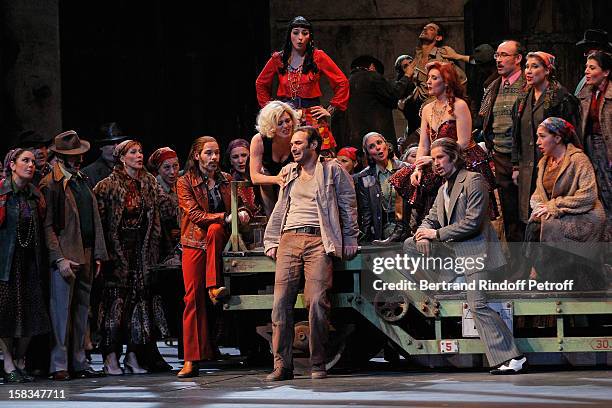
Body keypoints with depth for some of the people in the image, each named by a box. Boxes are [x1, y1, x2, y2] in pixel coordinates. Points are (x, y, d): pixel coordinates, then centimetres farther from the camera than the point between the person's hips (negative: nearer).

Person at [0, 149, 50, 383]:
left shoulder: (35, 195, 10)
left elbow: (40, 230, 13)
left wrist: (41, 262, 8)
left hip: (29, 260, 5)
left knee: (31, 314, 1)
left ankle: (20, 362, 13)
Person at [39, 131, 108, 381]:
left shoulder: (83, 181, 17)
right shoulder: (51, 185, -6)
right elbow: (48, 226, -10)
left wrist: (97, 255, 12)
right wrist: (60, 259, -17)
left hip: (86, 256, 7)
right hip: (64, 257, -7)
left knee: (82, 311, 9)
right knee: (61, 311, -7)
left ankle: (78, 363, 14)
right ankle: (59, 366, -5)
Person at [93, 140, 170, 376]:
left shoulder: (149, 184, 11)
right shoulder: (108, 186, -4)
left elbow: (155, 220, 14)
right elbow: (100, 220, -6)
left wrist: (153, 248, 6)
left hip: (143, 250, 5)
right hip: (117, 248, -5)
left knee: (141, 298, 2)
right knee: (116, 299, -7)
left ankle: (133, 356, 7)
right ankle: (111, 358, -5)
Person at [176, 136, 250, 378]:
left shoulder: (226, 180, 12)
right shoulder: (185, 182, 0)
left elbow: (241, 204, 19)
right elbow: (194, 214, -11)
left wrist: (242, 213, -6)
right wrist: (226, 217, -21)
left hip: (220, 239, 2)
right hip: (194, 243, -2)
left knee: (214, 229, -34)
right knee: (193, 297, -9)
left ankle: (214, 287, -30)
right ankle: (191, 361, -10)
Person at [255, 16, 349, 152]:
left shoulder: (318, 57, 1)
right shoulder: (278, 59, 7)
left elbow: (342, 82, 5)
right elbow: (261, 84, 23)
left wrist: (330, 110, 2)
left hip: (312, 117, -1)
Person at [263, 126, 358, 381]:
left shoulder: (332, 170, 9)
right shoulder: (289, 173, 23)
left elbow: (348, 205, 8)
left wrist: (350, 240, 3)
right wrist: (271, 242, 15)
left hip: (318, 240, -4)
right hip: (289, 240, 4)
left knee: (317, 302, -14)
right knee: (281, 302, -7)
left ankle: (318, 365, -6)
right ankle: (282, 365, -6)